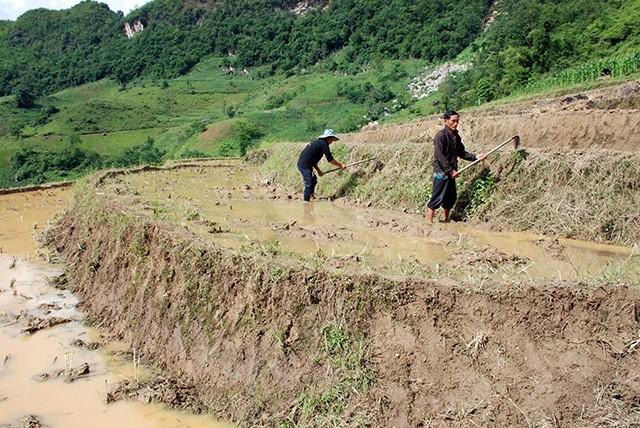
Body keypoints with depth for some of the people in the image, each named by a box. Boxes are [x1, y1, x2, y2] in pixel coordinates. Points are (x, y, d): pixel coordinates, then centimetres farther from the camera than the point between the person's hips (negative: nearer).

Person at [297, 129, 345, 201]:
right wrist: (340, 165, 5)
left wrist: (318, 170, 22)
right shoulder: (323, 143, -7)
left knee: (313, 180, 22)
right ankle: (306, 201, -3)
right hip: (305, 166, -10)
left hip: (301, 164, 10)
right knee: (309, 184, -6)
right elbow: (330, 159, -7)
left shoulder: (317, 142, 21)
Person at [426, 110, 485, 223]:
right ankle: (430, 221, 4)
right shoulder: (441, 135, -15)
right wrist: (450, 170, -18)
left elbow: (461, 152, 16)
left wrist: (475, 157, 3)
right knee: (438, 198, -5)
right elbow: (439, 156, -18)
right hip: (441, 172, -8)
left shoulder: (456, 136, 10)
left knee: (451, 197, 13)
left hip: (451, 173, 8)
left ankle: (446, 219, 27)